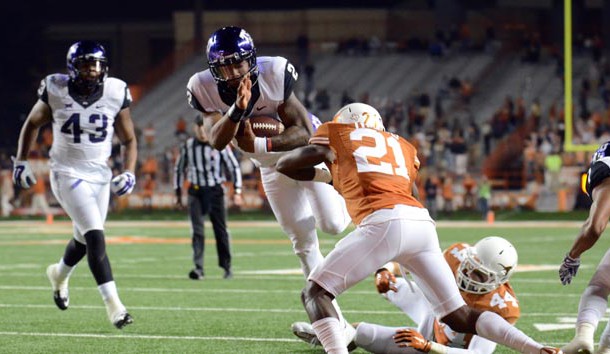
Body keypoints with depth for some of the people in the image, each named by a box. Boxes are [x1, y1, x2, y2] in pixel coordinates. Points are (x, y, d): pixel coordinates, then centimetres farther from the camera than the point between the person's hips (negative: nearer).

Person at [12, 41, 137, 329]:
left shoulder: (115, 94, -6)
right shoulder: (56, 91, -11)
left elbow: (129, 140, 5)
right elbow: (32, 124, 7)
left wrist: (129, 173, -8)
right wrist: (21, 161, 3)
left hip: (100, 175, 4)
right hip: (68, 175, -4)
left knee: (85, 239, 18)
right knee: (96, 236, -18)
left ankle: (59, 274, 51)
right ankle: (113, 304, -19)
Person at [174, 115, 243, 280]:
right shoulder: (188, 146, 1)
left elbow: (234, 167, 0)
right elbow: (179, 169, 13)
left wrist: (237, 191, -6)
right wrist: (178, 192, 13)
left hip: (215, 191, -1)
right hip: (196, 191, 1)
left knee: (221, 230, 6)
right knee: (197, 230, -10)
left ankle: (226, 266, 20)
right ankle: (198, 267, -15)